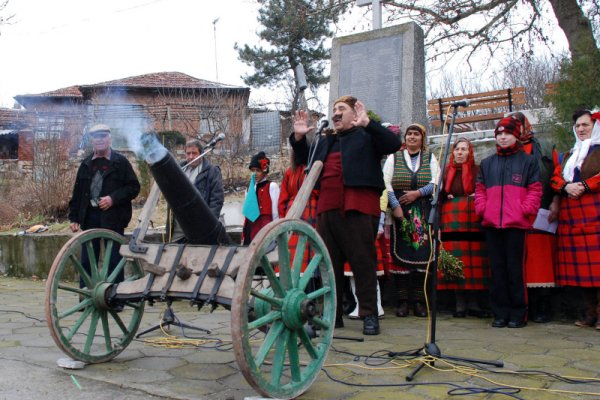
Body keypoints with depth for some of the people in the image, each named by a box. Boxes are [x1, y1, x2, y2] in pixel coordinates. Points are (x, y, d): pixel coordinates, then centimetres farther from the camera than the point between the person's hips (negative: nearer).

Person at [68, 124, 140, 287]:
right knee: (87, 260, 8)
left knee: (114, 261, 1)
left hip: (113, 218, -4)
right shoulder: (86, 164, 12)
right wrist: (74, 217, 7)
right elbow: (77, 192, 13)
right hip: (90, 217, 4)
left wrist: (113, 198, -15)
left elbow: (134, 187, -4)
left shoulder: (120, 162, 0)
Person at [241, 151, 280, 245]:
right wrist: (243, 236, 16)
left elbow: (276, 213, -4)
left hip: (266, 226, -6)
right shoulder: (250, 188, 16)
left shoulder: (272, 186, -1)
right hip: (251, 228, 6)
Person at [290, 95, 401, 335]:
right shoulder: (325, 141, 26)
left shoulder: (367, 135, 7)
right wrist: (299, 137, 16)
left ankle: (369, 315, 4)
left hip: (358, 208, -6)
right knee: (329, 263, 8)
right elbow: (306, 160, 32)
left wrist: (367, 123, -17)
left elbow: (393, 144, -9)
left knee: (363, 262, -4)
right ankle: (332, 315, 17)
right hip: (327, 209, 7)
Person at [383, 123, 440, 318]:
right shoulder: (394, 158, 13)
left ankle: (419, 301, 2)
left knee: (422, 253, -4)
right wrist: (395, 206, -9)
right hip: (400, 212, -1)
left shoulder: (430, 158, 15)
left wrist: (418, 193, -11)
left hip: (423, 213, 1)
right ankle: (402, 301, 1)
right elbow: (386, 184, 2)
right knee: (401, 253, -4)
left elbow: (436, 183, 4)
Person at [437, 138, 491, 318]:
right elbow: (440, 196, 11)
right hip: (452, 222, 1)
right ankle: (460, 304, 5)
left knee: (475, 261, -2)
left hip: (474, 222, -1)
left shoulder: (478, 171, 7)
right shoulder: (446, 172, 13)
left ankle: (475, 303, 6)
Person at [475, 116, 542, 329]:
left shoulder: (528, 161, 7)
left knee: (515, 269, -3)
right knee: (497, 269, 6)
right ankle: (500, 313, 12)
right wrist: (482, 209, 3)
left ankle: (518, 314, 6)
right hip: (491, 224, 4)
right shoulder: (487, 163, 17)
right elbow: (480, 189, 17)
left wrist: (526, 210, -9)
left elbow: (535, 190, 2)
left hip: (516, 223, -3)